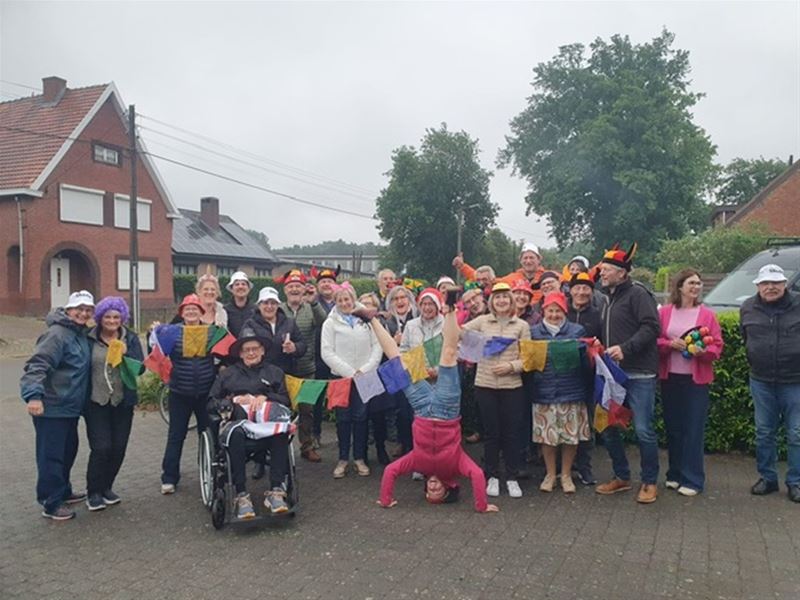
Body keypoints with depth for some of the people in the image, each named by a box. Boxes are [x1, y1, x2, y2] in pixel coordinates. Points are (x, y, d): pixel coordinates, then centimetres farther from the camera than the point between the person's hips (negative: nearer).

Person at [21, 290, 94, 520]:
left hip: (70, 407, 10)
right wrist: (34, 394, -37)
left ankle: (63, 492, 35)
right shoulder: (57, 334, -17)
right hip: (51, 408, -10)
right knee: (51, 455, -2)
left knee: (68, 450, 20)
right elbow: (37, 365, -26)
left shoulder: (81, 334, 12)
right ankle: (51, 503, 8)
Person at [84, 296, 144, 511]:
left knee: (118, 448, 6)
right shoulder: (90, 339, -2)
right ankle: (93, 492, 12)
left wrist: (126, 353, -17)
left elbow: (140, 368, -1)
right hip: (96, 402, -2)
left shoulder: (130, 338, 4)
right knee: (101, 448, -8)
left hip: (123, 402, 3)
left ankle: (106, 487, 27)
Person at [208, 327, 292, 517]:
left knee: (281, 431, -35)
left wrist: (265, 397, -4)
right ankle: (241, 496, -34)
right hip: (238, 422, 0)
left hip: (267, 423, 1)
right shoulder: (228, 374, 23)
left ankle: (276, 491, -33)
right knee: (236, 435, -37)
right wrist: (234, 400, -2)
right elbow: (211, 404, 15)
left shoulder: (274, 372, 24)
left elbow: (286, 400, 13)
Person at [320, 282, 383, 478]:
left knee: (361, 417, 6)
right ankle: (343, 458, 15)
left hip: (365, 377, 1)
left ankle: (360, 458, 16)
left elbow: (377, 346, 3)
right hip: (341, 376, -1)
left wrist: (365, 370, -9)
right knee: (343, 418, 5)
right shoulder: (331, 322, 3)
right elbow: (327, 353, -4)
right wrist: (350, 372, -11)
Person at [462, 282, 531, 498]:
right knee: (491, 433, 9)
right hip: (485, 385, 0)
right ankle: (493, 477, 20)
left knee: (511, 433, 6)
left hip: (512, 386, 0)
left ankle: (512, 478, 19)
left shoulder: (522, 325, 2)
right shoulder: (482, 321, 3)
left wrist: (511, 366, -15)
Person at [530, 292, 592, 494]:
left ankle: (566, 475, 23)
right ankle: (550, 474, 24)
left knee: (571, 434, 5)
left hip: (571, 392, 0)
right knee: (546, 434, 5)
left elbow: (585, 362, 4)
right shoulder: (534, 332, 5)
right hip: (544, 392, 0)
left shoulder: (577, 331, 4)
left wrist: (577, 353, -13)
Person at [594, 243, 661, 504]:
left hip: (639, 375, -8)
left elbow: (651, 327, -18)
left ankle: (649, 482, 15)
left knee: (643, 430, -4)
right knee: (608, 427, 9)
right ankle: (622, 477, 26)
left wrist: (626, 348, -25)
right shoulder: (609, 299, 18)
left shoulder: (637, 294, -8)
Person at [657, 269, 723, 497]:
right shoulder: (664, 312, 4)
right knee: (673, 427, 8)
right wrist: (670, 344, -16)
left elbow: (717, 345, 0)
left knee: (694, 429, -1)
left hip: (696, 379, -1)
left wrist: (704, 351, -19)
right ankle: (675, 474, 22)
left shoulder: (707, 314, 1)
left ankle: (692, 480, 8)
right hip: (670, 378, 2)